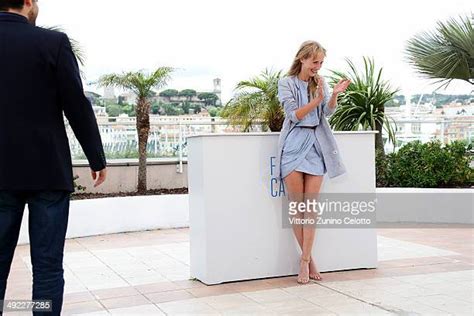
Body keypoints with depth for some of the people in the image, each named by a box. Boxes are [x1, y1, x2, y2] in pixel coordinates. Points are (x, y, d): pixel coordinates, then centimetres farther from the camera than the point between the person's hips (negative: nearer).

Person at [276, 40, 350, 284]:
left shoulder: (320, 83, 14)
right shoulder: (286, 83, 3)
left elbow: (328, 111, 1)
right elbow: (294, 115, -7)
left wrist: (334, 95, -18)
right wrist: (317, 100, -17)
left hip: (317, 145, 3)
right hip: (294, 143, -3)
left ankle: (305, 261, -1)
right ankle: (309, 258, 9)